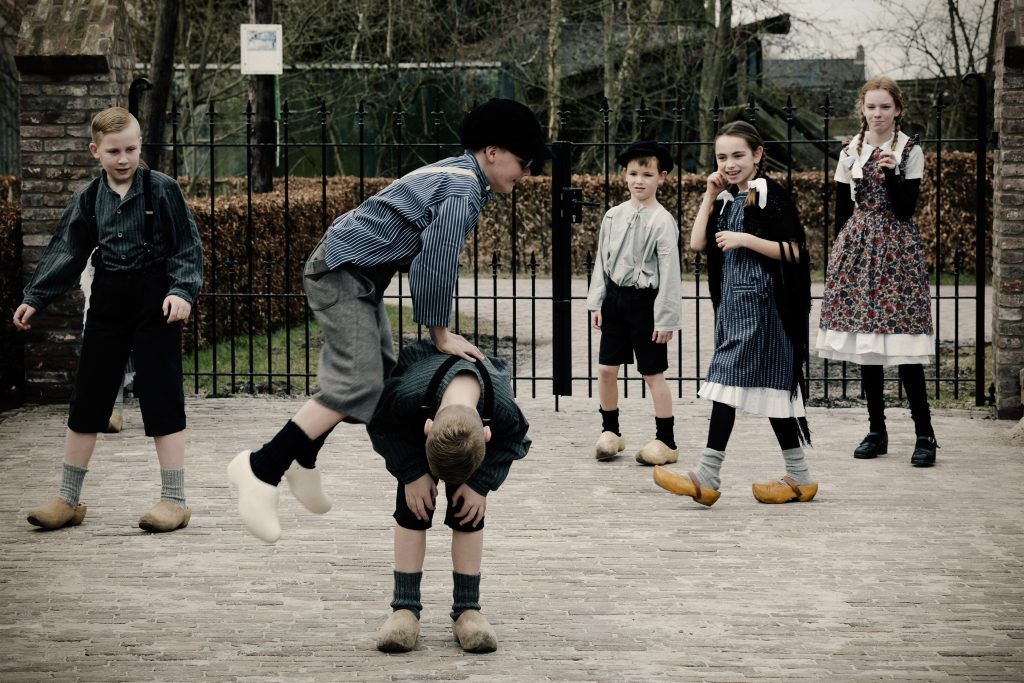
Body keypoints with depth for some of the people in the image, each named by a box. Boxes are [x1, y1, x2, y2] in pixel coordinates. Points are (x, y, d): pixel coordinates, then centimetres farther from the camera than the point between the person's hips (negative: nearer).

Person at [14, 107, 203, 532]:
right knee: (87, 399, 7)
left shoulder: (162, 190, -5)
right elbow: (66, 253, 7)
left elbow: (188, 248, -5)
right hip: (108, 302, 4)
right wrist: (35, 298, 0)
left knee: (162, 397, -3)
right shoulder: (88, 199, 4)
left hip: (155, 303, -4)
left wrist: (182, 290, -19)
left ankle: (174, 499, 4)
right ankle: (68, 499, 17)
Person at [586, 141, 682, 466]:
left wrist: (665, 318, -12)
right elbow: (602, 260, 13)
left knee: (653, 374, 1)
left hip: (644, 302, -5)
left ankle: (666, 442, 10)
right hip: (615, 298, 5)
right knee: (606, 369, 6)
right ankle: (610, 432, 23)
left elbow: (669, 271, -11)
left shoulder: (662, 221, -11)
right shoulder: (614, 216, 6)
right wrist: (596, 302, 8)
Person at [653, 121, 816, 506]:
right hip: (733, 302, 8)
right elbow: (697, 244, 7)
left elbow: (793, 251, -12)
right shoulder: (726, 201, 16)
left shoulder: (771, 196, -6)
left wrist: (746, 239, -19)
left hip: (762, 304, -8)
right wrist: (710, 197, 5)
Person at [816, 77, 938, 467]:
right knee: (864, 344, 5)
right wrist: (838, 254, 10)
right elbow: (842, 209, 13)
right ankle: (876, 431, 13)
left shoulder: (910, 151, 0)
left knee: (902, 345, -10)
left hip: (896, 250, -4)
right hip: (857, 248, 4)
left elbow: (906, 209, -7)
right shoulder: (850, 152, 10)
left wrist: (892, 172, -20)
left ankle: (924, 435, -6)